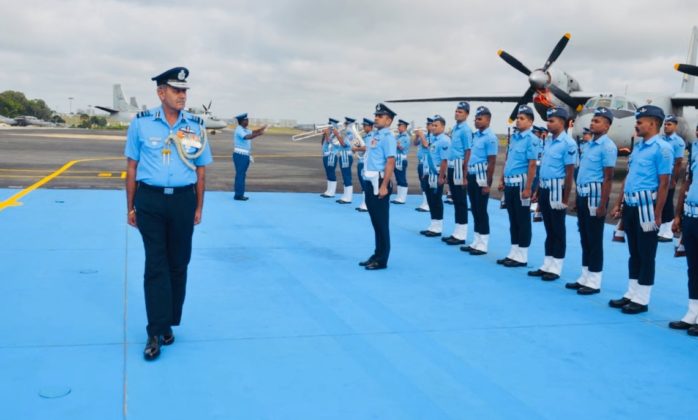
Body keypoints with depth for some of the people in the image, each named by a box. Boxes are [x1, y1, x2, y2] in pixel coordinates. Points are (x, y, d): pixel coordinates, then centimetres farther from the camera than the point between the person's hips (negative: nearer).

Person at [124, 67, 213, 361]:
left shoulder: (196, 126, 4)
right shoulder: (141, 123, 0)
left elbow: (201, 170, 9)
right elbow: (131, 167, 5)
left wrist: (198, 208, 7)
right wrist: (130, 208, 4)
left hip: (183, 201, 2)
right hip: (150, 199, -2)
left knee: (178, 264, 9)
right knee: (155, 265, -2)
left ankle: (168, 323, 24)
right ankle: (155, 332, 3)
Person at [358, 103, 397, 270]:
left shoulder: (388, 137, -12)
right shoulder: (376, 136, 16)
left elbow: (390, 162, -19)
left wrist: (384, 186, -23)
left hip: (379, 182, -9)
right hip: (370, 182, 9)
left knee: (382, 222, -2)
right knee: (375, 222, 15)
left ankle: (382, 260, 4)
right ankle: (377, 255, 24)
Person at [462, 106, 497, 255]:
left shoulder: (490, 138, -13)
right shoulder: (476, 135, 12)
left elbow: (491, 162, -16)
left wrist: (487, 184, -17)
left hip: (481, 177, -8)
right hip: (472, 177, 8)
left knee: (481, 211, -3)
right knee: (475, 210, 13)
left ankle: (483, 245, 4)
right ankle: (476, 242, 21)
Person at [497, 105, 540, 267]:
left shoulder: (531, 139, -11)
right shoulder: (514, 137, 13)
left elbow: (532, 165, -16)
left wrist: (527, 188, -19)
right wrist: (502, 180, 17)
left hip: (520, 183, -8)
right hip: (509, 183, 8)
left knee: (522, 220, 1)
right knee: (513, 219, 13)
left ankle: (522, 257, 7)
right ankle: (514, 253, 22)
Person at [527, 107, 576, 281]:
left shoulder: (568, 143, -12)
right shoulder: (548, 141, 12)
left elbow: (570, 173, -13)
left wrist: (565, 199, -14)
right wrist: (538, 193, 17)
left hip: (557, 190, -7)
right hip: (544, 189, 7)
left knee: (558, 230, 2)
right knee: (549, 229, 14)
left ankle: (556, 268, 9)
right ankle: (547, 265, 21)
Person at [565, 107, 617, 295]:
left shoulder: (607, 146, -12)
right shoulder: (588, 144, 14)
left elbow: (608, 178, -15)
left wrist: (602, 205, -18)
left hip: (595, 196, -8)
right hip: (583, 195, 8)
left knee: (594, 240, -1)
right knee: (584, 238, 13)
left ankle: (594, 282, 6)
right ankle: (585, 278, 22)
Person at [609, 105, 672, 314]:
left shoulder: (661, 148, -11)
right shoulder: (637, 146, 14)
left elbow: (664, 184, -14)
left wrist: (657, 214, -16)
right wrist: (619, 204, 17)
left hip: (646, 207, -8)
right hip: (630, 206, 8)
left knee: (646, 255, 2)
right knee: (634, 253, 14)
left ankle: (642, 300, 9)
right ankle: (631, 294, 23)